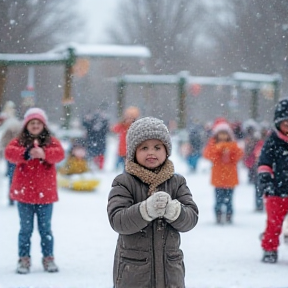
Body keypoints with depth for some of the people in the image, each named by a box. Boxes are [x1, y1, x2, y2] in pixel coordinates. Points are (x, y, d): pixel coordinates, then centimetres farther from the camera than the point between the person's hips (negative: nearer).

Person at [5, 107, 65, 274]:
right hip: (24, 192, 0)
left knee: (45, 229, 9)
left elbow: (59, 153, -14)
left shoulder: (51, 141, 4)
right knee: (26, 229, 6)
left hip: (45, 193, 0)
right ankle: (24, 259, 13)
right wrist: (26, 154, -34)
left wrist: (44, 153, -34)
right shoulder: (19, 141, 3)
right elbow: (9, 152, -16)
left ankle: (48, 258, 18)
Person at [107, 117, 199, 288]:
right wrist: (147, 209, -32)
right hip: (132, 272, -3)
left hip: (170, 269, 3)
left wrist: (172, 209, -26)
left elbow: (191, 218, -4)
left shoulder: (177, 182, 6)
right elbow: (117, 219, -16)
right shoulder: (124, 182, -4)